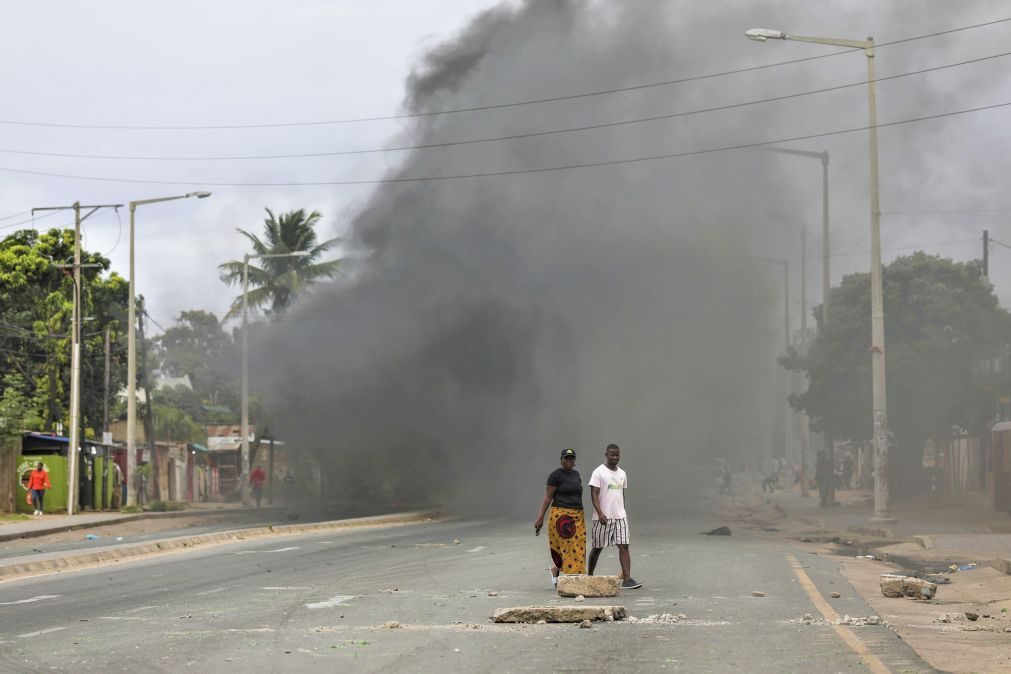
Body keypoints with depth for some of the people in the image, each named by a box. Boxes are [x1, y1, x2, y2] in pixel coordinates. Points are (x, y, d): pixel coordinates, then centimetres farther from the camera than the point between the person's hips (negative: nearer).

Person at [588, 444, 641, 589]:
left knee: (624, 546, -8)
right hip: (603, 517, -4)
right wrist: (600, 513, -23)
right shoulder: (599, 472, -6)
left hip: (620, 516, 4)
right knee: (597, 548, 7)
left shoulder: (622, 474, 13)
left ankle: (627, 579, -14)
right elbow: (594, 494, -12)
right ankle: (590, 576, 25)